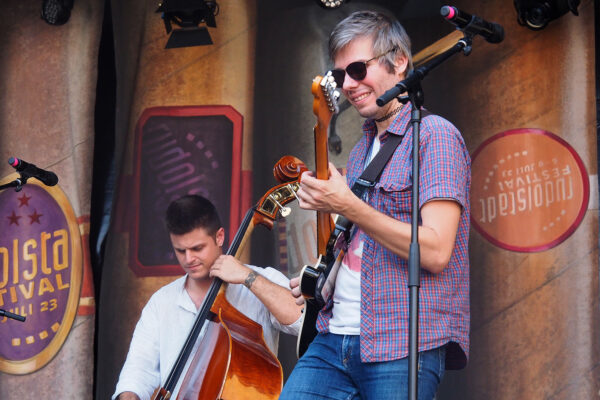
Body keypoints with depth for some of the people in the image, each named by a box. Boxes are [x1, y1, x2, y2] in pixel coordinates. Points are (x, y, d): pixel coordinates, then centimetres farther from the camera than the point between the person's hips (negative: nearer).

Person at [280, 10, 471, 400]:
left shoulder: (434, 136, -6)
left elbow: (435, 251, -17)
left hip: (403, 349, -7)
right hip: (334, 337, 7)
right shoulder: (362, 150, 20)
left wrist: (347, 206, -19)